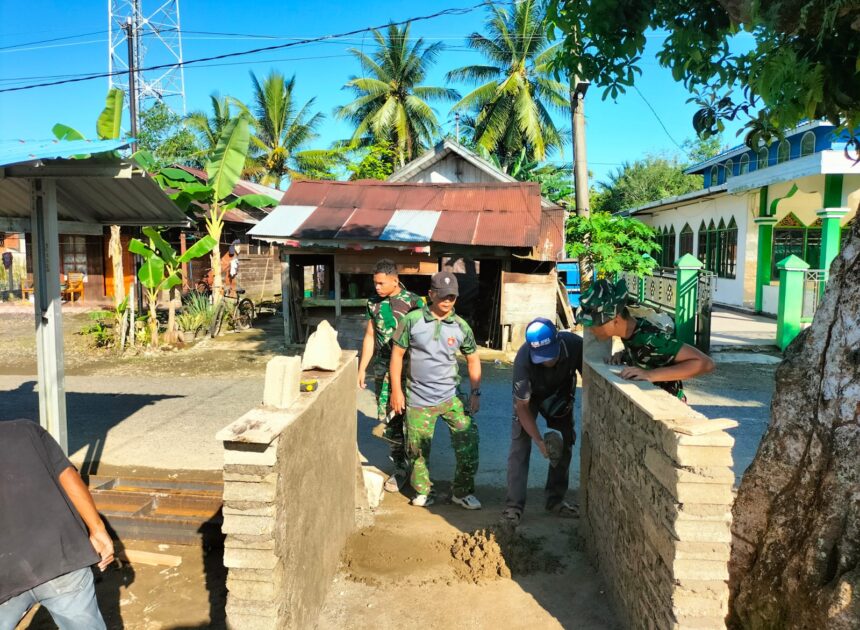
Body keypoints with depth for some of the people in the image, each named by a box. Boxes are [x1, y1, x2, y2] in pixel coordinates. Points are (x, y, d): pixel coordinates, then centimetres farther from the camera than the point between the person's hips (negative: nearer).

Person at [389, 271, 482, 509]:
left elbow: (473, 359, 11)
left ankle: (463, 492, 14)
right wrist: (396, 390, -4)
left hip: (449, 397, 2)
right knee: (418, 449, 8)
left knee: (468, 438, -6)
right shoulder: (412, 320, -7)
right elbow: (397, 354, -1)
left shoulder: (461, 326, 0)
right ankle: (422, 491, 32)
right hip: (418, 400, -1)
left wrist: (476, 393, 5)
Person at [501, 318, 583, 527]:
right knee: (520, 446, -13)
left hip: (560, 394, 3)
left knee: (564, 445, 4)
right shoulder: (523, 360, -41)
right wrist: (539, 440, -35)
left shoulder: (575, 345, -36)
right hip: (530, 396, -3)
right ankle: (513, 506, -7)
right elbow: (522, 406, -29)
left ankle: (556, 500, 18)